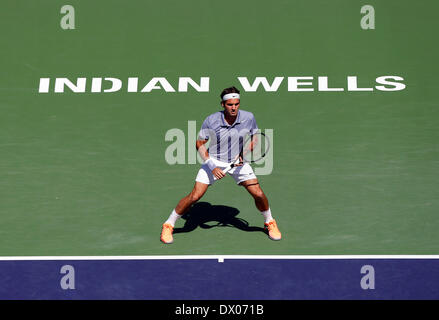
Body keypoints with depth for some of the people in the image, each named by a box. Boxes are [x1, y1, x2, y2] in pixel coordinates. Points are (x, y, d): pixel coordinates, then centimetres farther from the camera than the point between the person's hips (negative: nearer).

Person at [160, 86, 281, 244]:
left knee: (258, 194, -6)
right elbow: (200, 143, -10)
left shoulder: (248, 118, -13)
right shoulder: (211, 120, -20)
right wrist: (212, 166, -19)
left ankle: (269, 222, 23)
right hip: (214, 161, -2)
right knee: (194, 196, -11)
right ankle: (168, 225, 6)